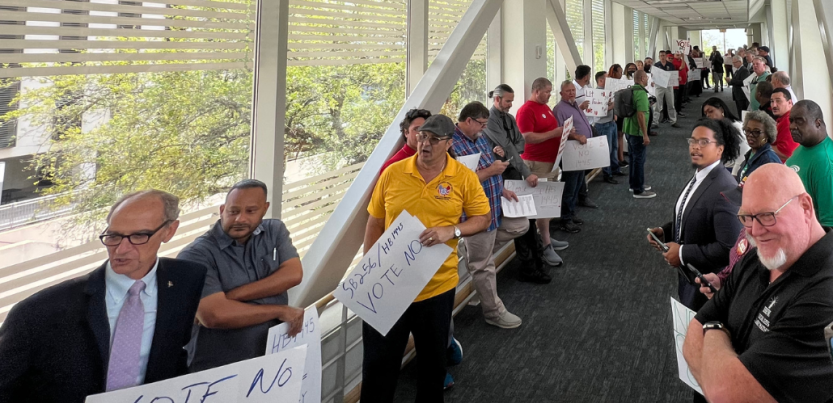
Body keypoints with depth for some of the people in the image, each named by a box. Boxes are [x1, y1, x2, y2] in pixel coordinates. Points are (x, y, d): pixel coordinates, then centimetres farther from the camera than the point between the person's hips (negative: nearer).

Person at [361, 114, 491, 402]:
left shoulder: (464, 178, -5)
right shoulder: (392, 173, -3)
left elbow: (483, 218, 1)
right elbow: (375, 222, 4)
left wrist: (452, 231, -18)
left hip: (437, 285, 0)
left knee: (433, 359, 18)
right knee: (379, 359, 11)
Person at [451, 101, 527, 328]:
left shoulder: (480, 139, 8)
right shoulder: (453, 146, -23)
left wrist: (502, 190, 8)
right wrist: (491, 171, -24)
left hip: (496, 206, 9)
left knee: (521, 225, 22)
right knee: (484, 266, 4)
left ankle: (476, 251, 24)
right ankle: (494, 312, 19)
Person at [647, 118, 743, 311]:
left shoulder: (725, 189, -26)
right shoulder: (698, 176, 2)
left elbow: (730, 248, -28)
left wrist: (683, 253, -23)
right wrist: (664, 231, 1)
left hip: (707, 282, -8)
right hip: (688, 274, 8)